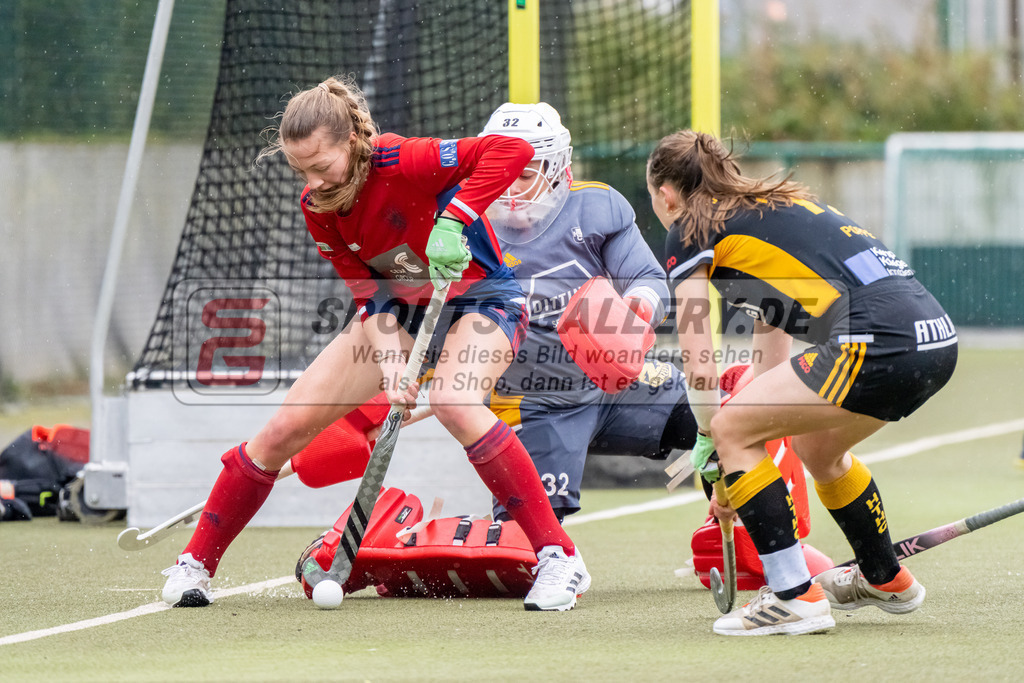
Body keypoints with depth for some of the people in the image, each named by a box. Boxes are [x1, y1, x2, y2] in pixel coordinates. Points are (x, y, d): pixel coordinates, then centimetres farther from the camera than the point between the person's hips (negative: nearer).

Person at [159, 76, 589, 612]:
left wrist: (453, 219, -46)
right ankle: (196, 563, 12)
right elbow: (370, 292, -10)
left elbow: (513, 151, -37)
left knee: (453, 402, -37)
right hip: (401, 306, 6)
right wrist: (391, 364, -26)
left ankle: (559, 560, -31)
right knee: (287, 426, -4)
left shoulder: (400, 164, -30)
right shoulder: (317, 207, -10)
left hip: (479, 298, -6)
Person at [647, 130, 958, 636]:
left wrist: (710, 442, 21)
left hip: (878, 342, -9)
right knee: (815, 447, 30)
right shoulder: (773, 207, 32)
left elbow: (698, 363, 5)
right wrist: (734, 464, 36)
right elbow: (773, 346, 34)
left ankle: (795, 597, -2)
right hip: (937, 335, 9)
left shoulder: (691, 231, 8)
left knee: (729, 430, 0)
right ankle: (885, 580, 48)